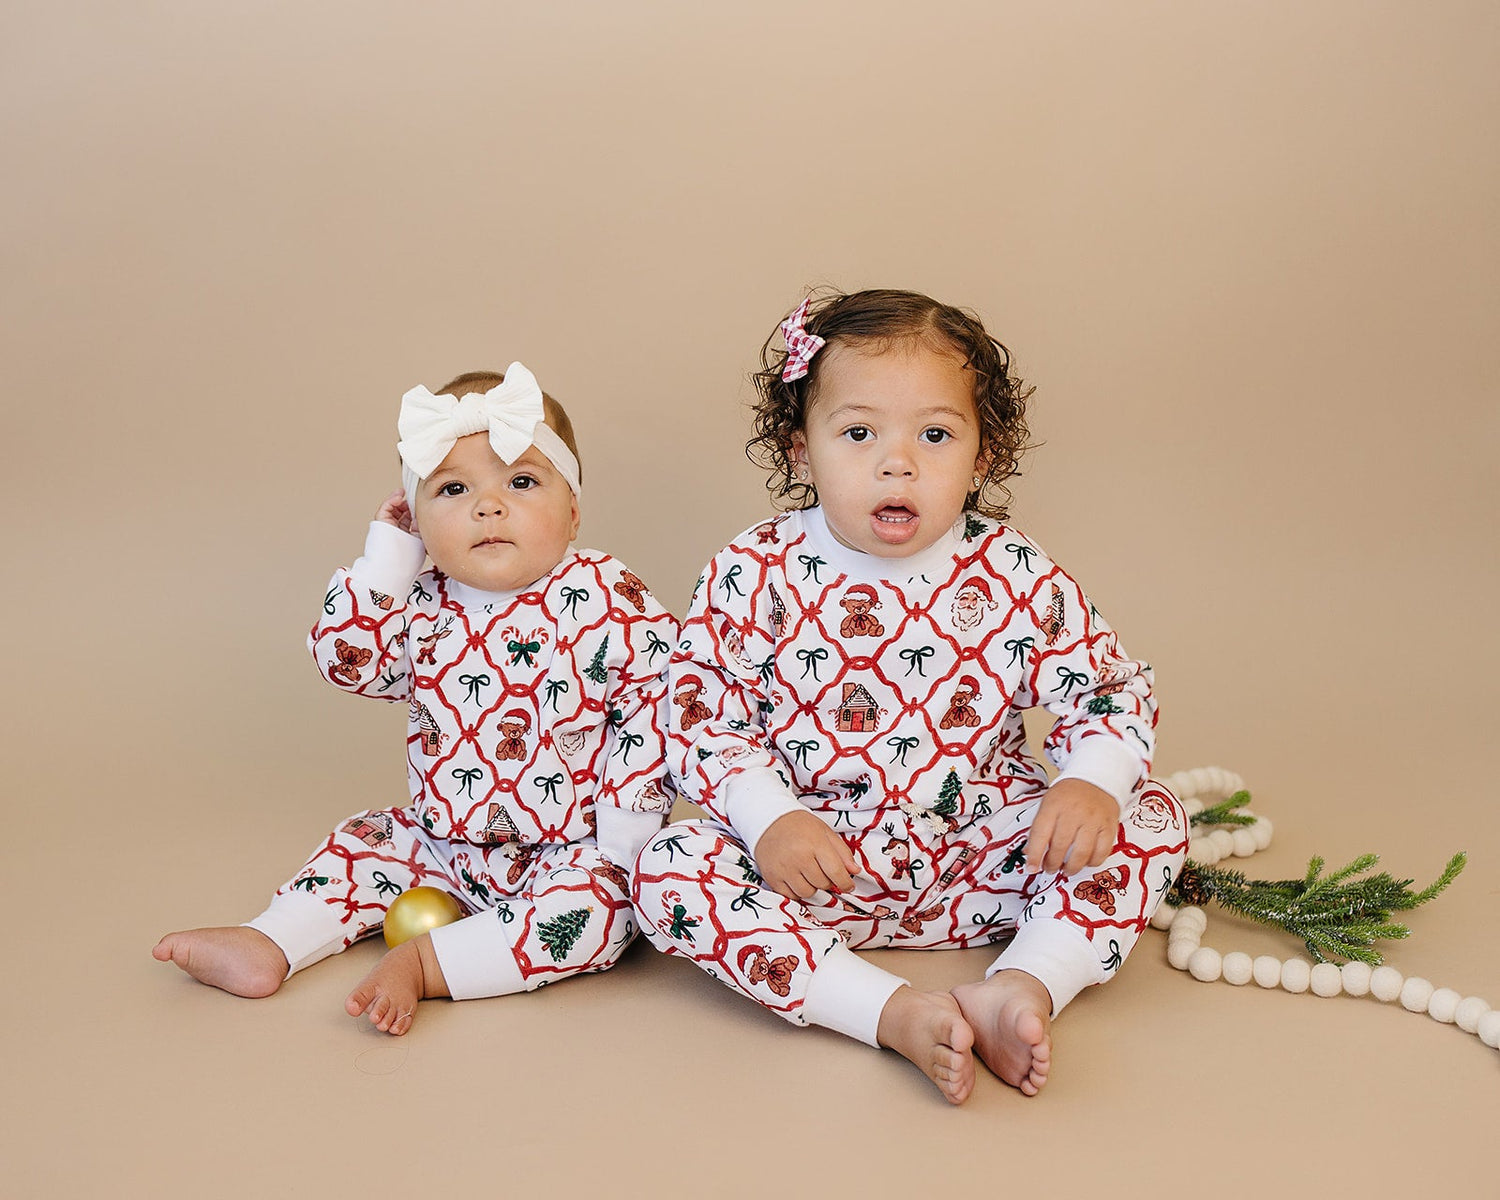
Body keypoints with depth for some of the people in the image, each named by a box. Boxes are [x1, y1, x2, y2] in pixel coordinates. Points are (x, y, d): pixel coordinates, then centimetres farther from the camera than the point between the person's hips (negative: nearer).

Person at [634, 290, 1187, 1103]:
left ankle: (1023, 987, -26)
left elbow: (1110, 689, 2)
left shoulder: (1017, 578, -5)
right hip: (818, 861, -1)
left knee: (1152, 820, -14)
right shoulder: (754, 578, -8)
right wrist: (768, 818, -20)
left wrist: (1091, 783, -18)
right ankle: (897, 1014, -34)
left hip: (984, 856, 1)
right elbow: (703, 721, -4)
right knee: (669, 870, -26)